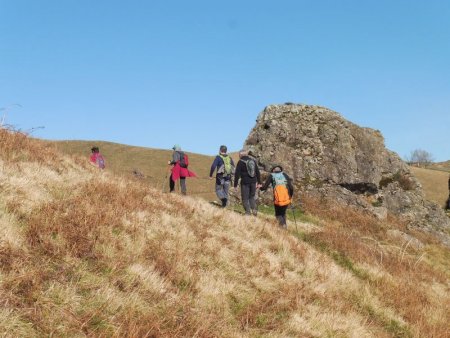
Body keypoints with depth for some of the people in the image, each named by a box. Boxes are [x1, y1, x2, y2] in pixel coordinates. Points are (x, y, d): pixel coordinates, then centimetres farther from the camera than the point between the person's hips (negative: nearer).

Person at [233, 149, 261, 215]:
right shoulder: (253, 161, 10)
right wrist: (259, 182, 16)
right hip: (253, 182, 5)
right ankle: (254, 209, 2)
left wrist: (235, 185, -2)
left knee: (245, 198, 4)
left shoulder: (240, 162, -4)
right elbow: (258, 172, 12)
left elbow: (237, 174, -6)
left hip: (245, 182, -5)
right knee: (252, 196, 18)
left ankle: (248, 211, -3)